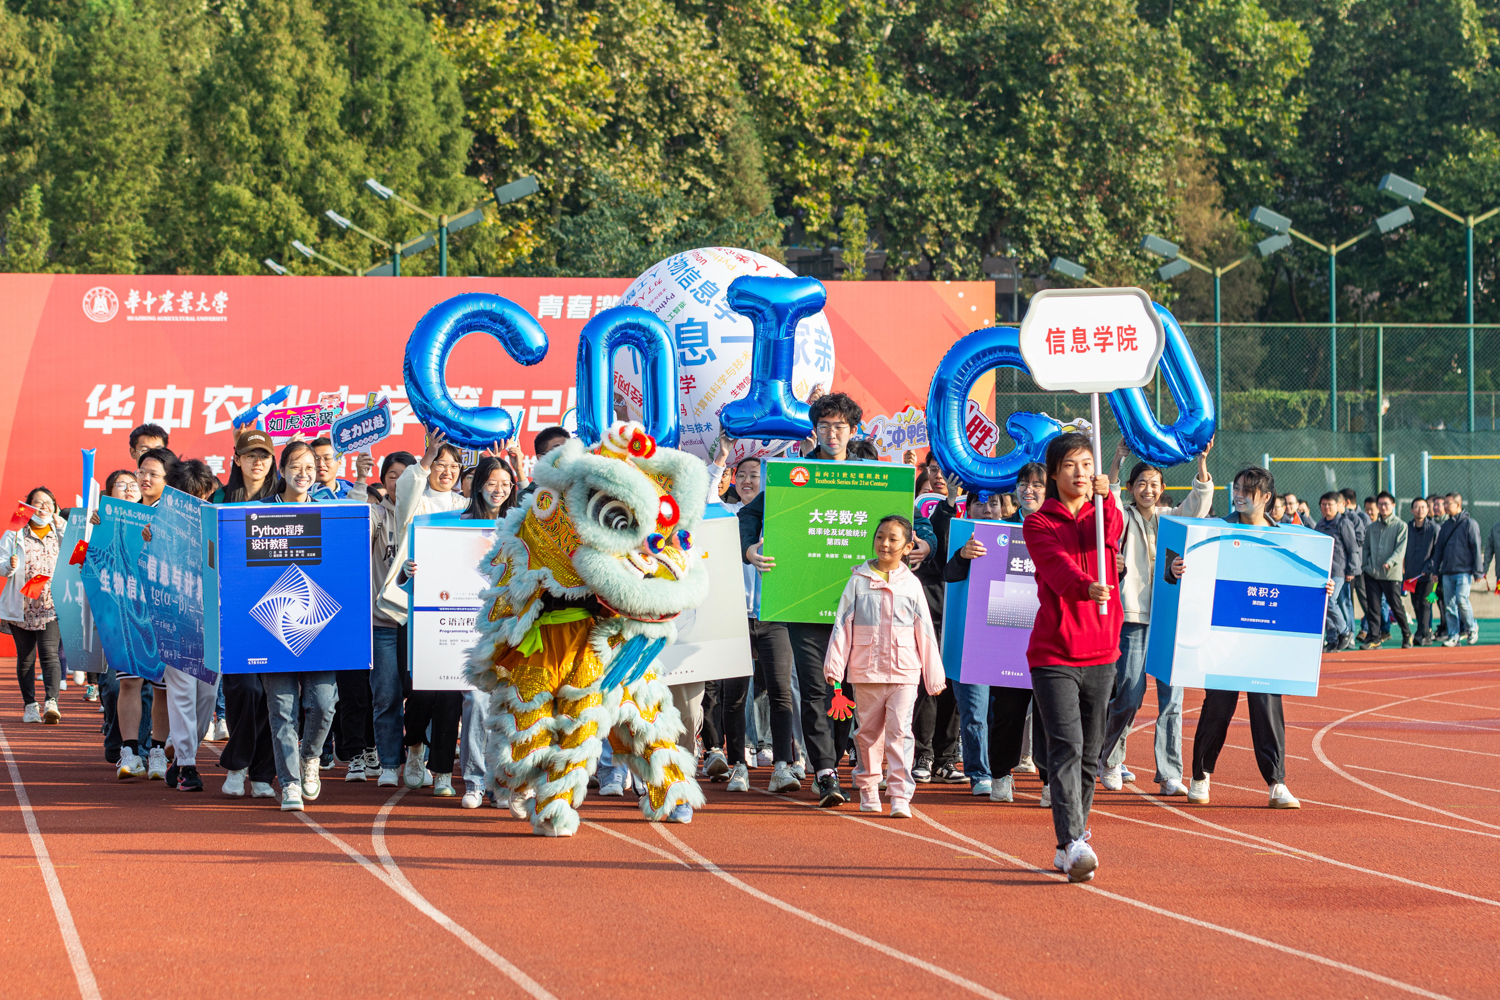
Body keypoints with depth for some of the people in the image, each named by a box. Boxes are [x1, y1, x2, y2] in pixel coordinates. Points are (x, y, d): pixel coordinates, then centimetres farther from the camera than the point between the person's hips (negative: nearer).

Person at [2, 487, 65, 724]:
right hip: (21, 605, 1)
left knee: (49, 653, -15)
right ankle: (30, 706, 11)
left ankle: (51, 702, -26)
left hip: (51, 605, -1)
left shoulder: (62, 533, 14)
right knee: (25, 657, 4)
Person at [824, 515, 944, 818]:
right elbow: (842, 624, 4)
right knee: (868, 732, 10)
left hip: (904, 671, -1)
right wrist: (834, 665, -3)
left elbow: (925, 631, 9)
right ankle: (868, 790, 23)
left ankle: (901, 796, -11)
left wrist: (934, 676, 9)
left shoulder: (911, 584, 6)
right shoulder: (859, 580, 5)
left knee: (900, 732, -9)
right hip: (866, 671, 1)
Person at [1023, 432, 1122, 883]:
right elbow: (1057, 564, -19)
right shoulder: (1038, 524, 0)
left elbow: (1111, 534, -14)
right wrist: (1087, 587, -38)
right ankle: (1073, 845, -25)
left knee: (1089, 754, 10)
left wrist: (1105, 499, -33)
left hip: (1101, 652, 4)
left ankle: (1072, 842, 21)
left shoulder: (1103, 514, 10)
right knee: (1066, 747, -16)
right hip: (1054, 653, -4)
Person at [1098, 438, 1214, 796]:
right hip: (1133, 617, -3)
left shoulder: (1171, 518, 14)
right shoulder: (1123, 518, 6)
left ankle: (1170, 774, 1)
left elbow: (1198, 502, 1)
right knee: (1128, 696, -4)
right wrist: (1117, 462, -22)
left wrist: (1202, 461, -12)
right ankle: (1109, 762, 18)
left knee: (1172, 697, -2)